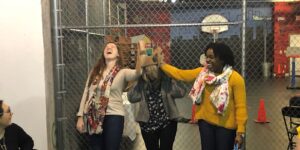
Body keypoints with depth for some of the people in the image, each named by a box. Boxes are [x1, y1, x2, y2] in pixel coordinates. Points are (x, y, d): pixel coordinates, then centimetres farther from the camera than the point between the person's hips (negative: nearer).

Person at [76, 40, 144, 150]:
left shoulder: (122, 73, -3)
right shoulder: (95, 72, 10)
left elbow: (138, 72, -25)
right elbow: (86, 94, 10)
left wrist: (141, 50, -36)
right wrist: (80, 117, 4)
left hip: (113, 116, -4)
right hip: (93, 117, 4)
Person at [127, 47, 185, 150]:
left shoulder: (167, 80, -9)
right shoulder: (141, 83, -4)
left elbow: (181, 93, -18)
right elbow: (131, 97, -14)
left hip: (168, 123, -2)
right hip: (148, 124, 2)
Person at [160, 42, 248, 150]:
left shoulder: (235, 78, -16)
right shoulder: (202, 72, 0)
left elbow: (241, 107, -15)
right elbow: (180, 74, 4)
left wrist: (240, 131, -17)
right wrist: (160, 64, 0)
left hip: (226, 126, -4)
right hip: (205, 122, 5)